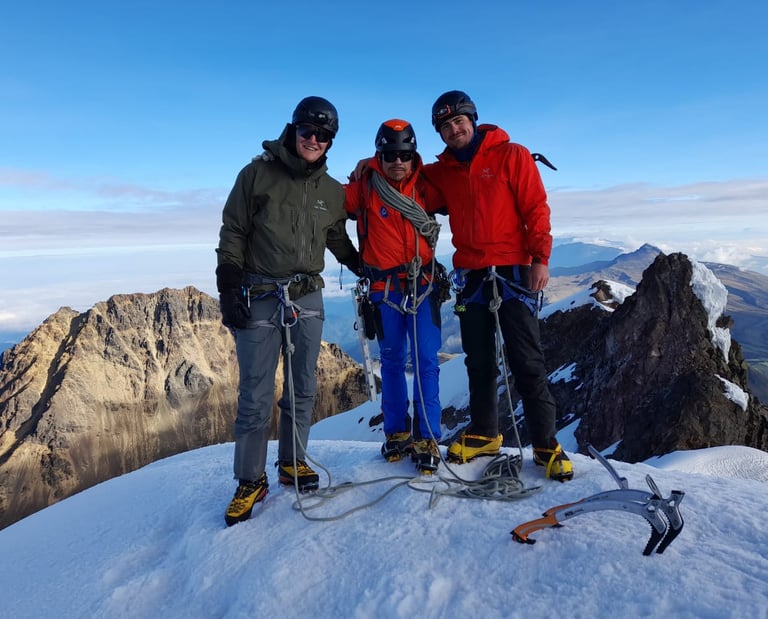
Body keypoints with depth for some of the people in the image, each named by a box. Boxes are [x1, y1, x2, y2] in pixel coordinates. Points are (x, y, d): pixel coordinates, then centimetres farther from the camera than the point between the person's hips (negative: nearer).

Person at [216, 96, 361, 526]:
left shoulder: (333, 192, 11)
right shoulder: (258, 174, 0)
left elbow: (338, 240, 23)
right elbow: (233, 234, -1)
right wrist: (229, 288, -7)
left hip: (308, 299, 4)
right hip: (258, 298, -3)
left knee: (303, 389, 9)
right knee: (256, 394, 0)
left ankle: (293, 462, 27)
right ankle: (251, 481, 13)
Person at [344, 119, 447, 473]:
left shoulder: (424, 187, 2)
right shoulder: (363, 188, -3)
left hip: (422, 285, 1)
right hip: (384, 288, 0)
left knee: (426, 361, -2)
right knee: (392, 361, 10)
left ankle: (426, 439, 7)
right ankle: (396, 432, 24)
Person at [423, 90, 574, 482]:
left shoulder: (511, 156, 0)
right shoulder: (442, 171, 11)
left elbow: (536, 208, -5)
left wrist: (540, 258, -13)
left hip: (513, 271, -4)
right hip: (470, 275, 4)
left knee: (527, 362, -3)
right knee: (478, 362, 11)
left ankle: (545, 443, 7)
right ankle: (483, 434, 24)